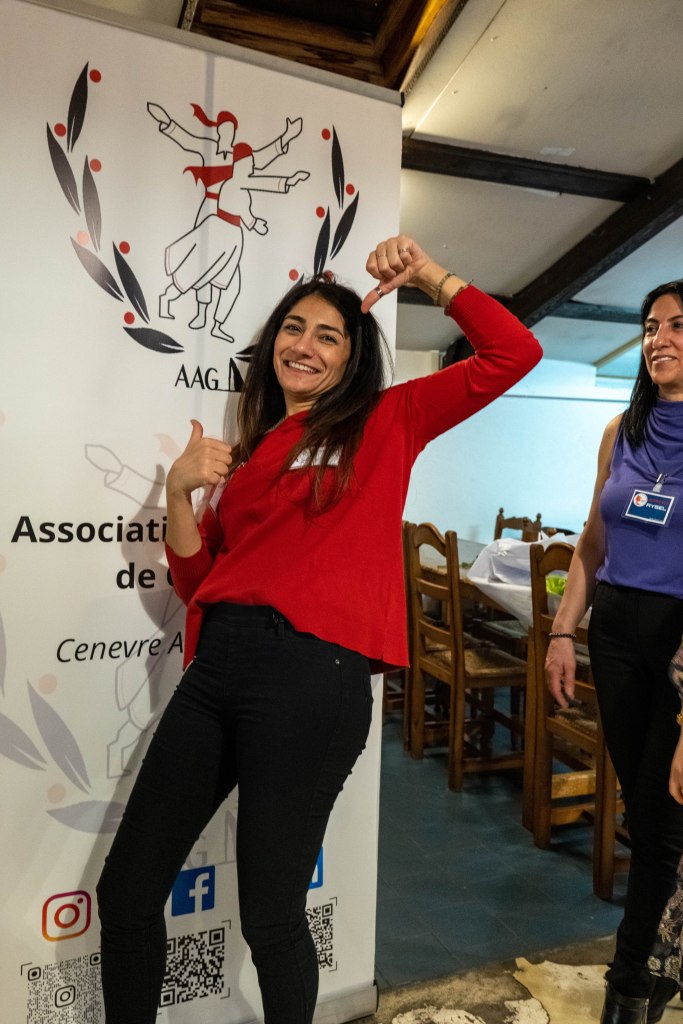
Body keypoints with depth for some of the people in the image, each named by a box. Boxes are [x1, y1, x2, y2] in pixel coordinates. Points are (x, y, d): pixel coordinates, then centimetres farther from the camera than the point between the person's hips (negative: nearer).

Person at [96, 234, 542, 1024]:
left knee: (270, 920, 8)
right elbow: (196, 579, 15)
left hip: (312, 673, -5)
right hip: (217, 663, 6)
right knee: (125, 894, 12)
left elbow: (513, 353, 2)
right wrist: (180, 490, 0)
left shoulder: (385, 422, 7)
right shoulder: (252, 447, 19)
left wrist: (428, 275, 4)